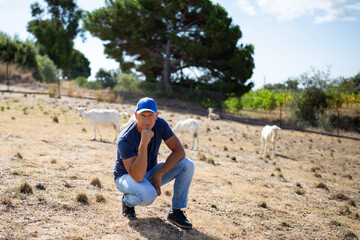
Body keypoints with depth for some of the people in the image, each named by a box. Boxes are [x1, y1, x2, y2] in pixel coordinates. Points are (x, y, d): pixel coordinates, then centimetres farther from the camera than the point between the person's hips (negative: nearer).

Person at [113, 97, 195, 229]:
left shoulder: (160, 124, -14)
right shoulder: (124, 139, -30)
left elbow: (179, 151, -13)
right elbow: (137, 177, -37)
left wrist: (159, 174, -23)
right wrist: (143, 144, -46)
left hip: (150, 174, 5)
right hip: (126, 177, -5)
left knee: (187, 165, -17)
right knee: (148, 194, -39)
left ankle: (175, 212, -5)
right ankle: (128, 201, -1)